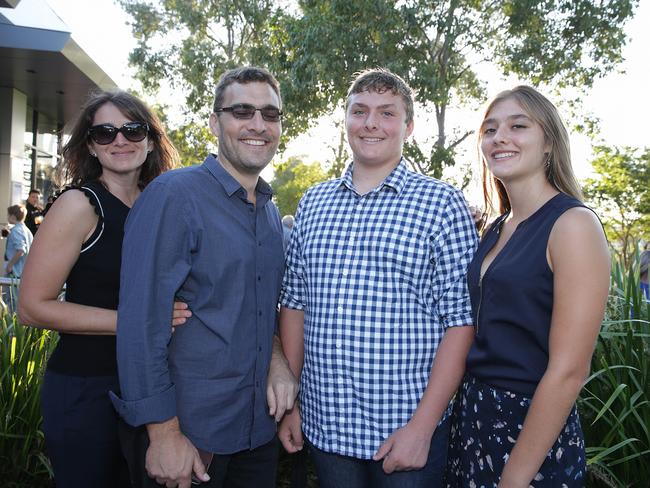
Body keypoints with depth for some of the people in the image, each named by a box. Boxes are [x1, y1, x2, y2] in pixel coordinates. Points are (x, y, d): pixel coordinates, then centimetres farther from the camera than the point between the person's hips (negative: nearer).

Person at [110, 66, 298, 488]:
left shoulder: (271, 212, 8)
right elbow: (141, 322, -18)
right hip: (187, 437, -6)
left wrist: (277, 358, -2)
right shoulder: (175, 195, -15)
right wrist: (163, 433, -17)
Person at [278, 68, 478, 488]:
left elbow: (461, 320, -10)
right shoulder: (313, 202, 6)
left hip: (407, 431, -3)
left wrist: (422, 426, -14)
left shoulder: (442, 203, -6)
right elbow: (295, 303, 9)